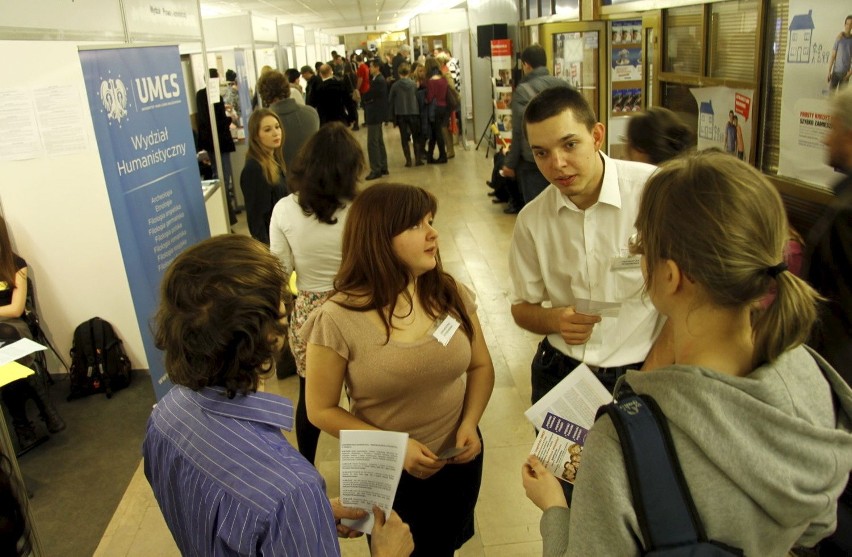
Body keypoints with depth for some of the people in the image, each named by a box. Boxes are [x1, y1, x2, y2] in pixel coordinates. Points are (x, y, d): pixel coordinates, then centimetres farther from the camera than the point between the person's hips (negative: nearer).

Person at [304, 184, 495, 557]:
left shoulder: (450, 295, -9)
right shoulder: (338, 320, -22)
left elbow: (481, 366, 2)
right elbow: (321, 410, -13)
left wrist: (470, 423, -15)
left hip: (459, 461, 4)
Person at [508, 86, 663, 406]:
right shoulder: (531, 220, -5)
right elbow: (522, 308, 7)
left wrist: (656, 370, -14)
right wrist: (555, 320, -14)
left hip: (639, 373, -3)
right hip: (558, 373, 3)